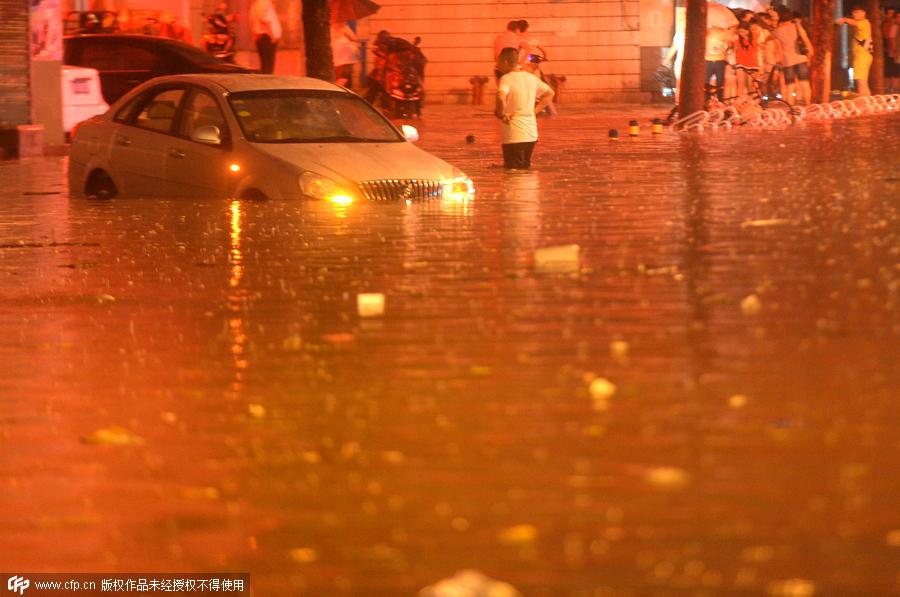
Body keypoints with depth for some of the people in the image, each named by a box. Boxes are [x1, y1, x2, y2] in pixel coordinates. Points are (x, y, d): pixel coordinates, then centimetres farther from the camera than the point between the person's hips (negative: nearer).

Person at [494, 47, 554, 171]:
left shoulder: (506, 79, -13)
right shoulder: (531, 77, 9)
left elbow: (501, 97, -33)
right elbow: (549, 93, 21)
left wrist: (501, 114, -17)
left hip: (514, 136, -7)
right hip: (531, 134, 7)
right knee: (525, 169, 17)